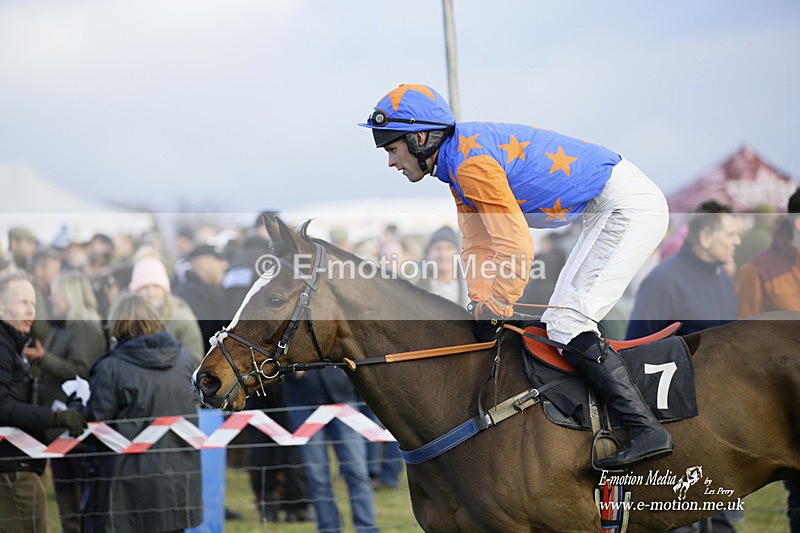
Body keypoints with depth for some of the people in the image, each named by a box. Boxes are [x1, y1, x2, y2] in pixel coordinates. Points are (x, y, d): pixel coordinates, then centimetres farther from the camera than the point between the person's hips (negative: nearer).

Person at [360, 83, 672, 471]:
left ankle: (646, 431, -19)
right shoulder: (458, 163, 11)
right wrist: (480, 305, 0)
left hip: (628, 205, -11)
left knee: (567, 323, -15)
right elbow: (479, 245, 13)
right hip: (609, 210, 11)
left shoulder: (471, 162, -21)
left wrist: (495, 310, -11)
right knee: (556, 324, 13)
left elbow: (515, 247, -23)